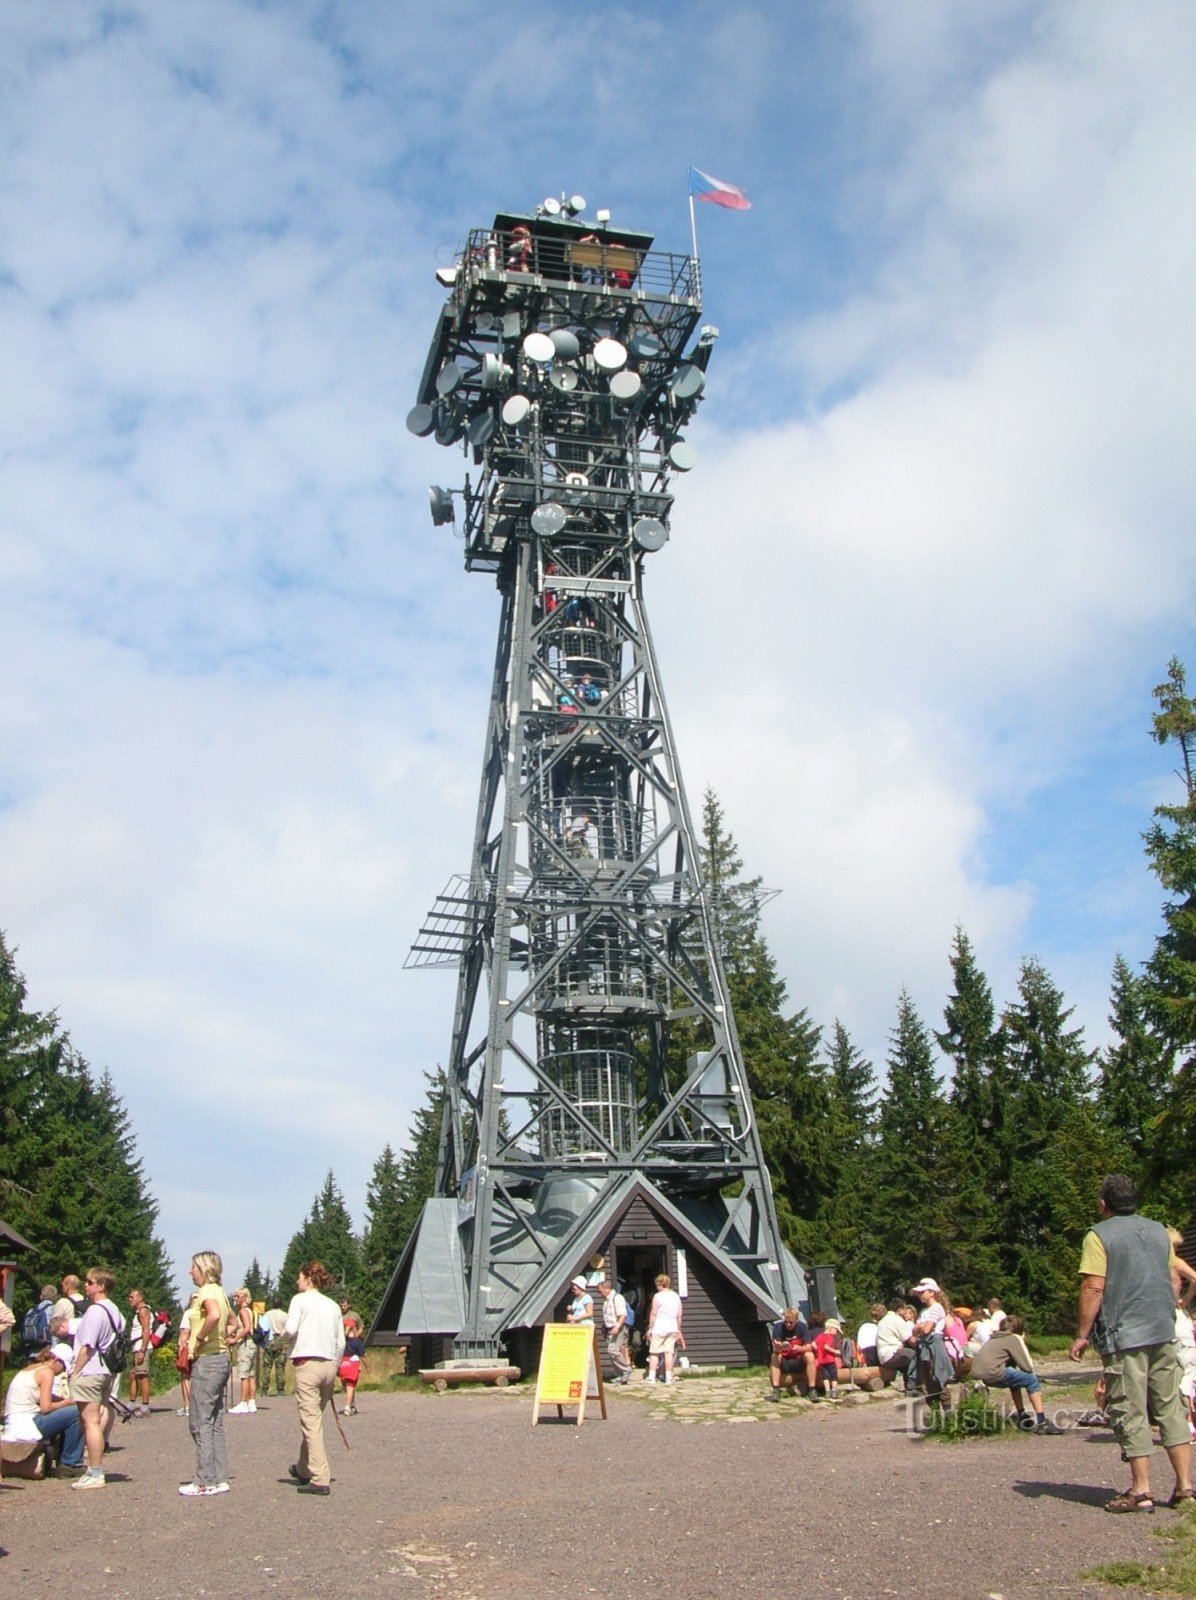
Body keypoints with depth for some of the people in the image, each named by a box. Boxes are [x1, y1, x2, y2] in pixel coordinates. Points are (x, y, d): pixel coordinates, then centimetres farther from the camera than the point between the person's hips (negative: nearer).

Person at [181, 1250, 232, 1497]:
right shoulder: (219, 1292, 15)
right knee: (215, 1423, 12)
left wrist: (198, 1340, -22)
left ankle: (206, 1481, -1)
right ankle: (219, 1478, 14)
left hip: (206, 1361, -9)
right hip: (221, 1359, 9)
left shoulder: (206, 1291, -13)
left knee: (201, 1423, -4)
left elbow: (214, 1315, -34)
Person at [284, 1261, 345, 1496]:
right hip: (329, 1365, 6)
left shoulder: (300, 1300, -1)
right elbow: (341, 1342, 13)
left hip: (307, 1364, -6)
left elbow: (291, 1329, -14)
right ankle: (303, 1469, 33)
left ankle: (321, 1479, -11)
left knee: (311, 1421, -6)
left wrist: (283, 1334, 7)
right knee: (315, 1419, 19)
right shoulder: (333, 1306, 15)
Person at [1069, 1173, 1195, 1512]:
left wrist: (1081, 1335, -8)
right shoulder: (1159, 1231, 13)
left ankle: (1141, 1490, 1)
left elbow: (1093, 1287, -13)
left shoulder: (1099, 1235, -6)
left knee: (1131, 1412, -1)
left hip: (1123, 1335, -6)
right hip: (1164, 1332, 6)